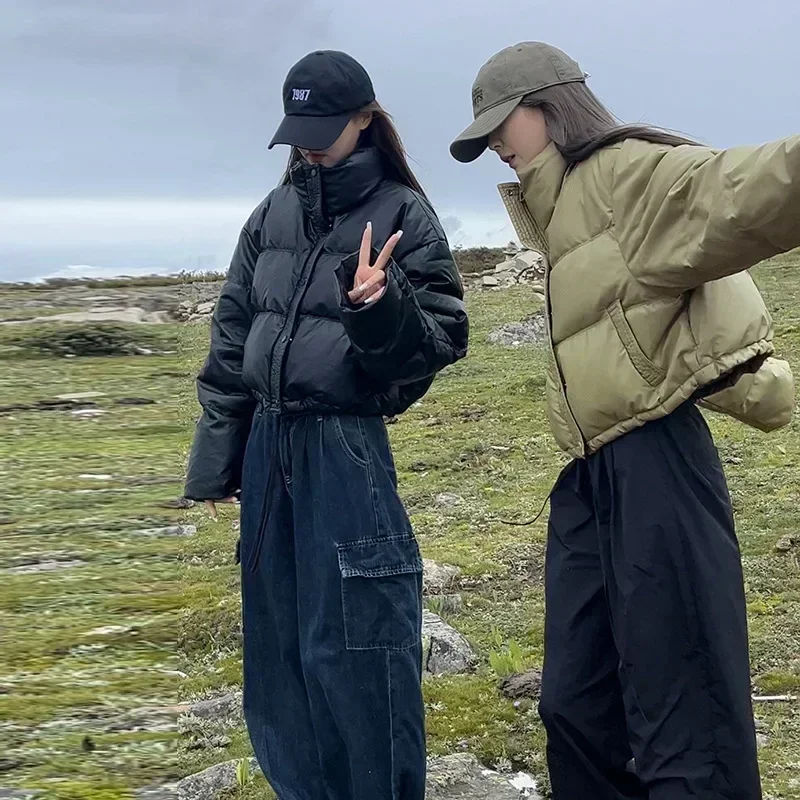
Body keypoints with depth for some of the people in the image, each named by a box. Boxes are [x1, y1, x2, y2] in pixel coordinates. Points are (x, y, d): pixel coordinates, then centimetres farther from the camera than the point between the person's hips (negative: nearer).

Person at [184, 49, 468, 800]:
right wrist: (216, 453, 12)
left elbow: (445, 338, -7)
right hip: (269, 444, 6)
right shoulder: (274, 214, 8)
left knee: (354, 645, -3)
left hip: (348, 448, -5)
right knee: (279, 640, 13)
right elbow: (232, 336, 13)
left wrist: (382, 308, -27)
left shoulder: (403, 215, -5)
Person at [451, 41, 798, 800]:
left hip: (651, 464, -10)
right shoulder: (560, 209, 22)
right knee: (576, 707, 16)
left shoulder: (627, 173, -7)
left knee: (684, 715, -7)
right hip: (592, 474, 10)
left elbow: (737, 192, -27)